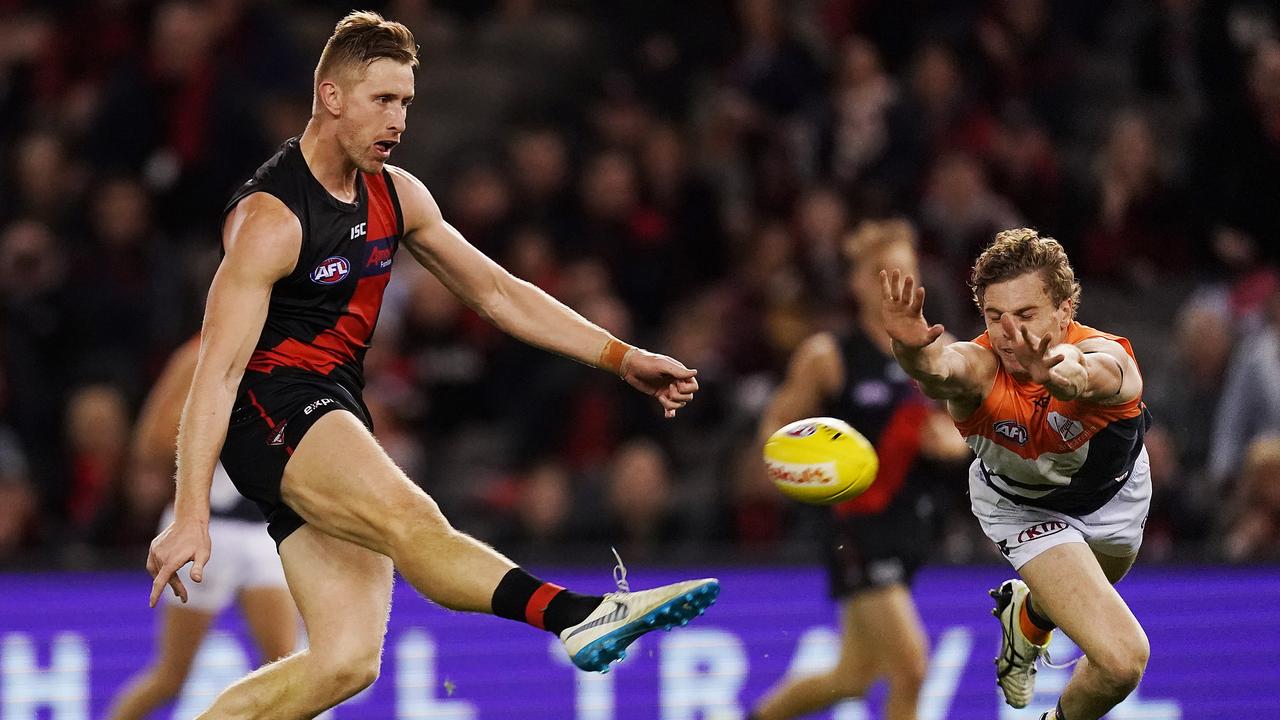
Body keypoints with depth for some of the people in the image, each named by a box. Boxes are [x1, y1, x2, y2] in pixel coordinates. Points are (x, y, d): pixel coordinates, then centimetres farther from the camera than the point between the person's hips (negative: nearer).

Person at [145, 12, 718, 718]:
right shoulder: (270, 219, -14)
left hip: (335, 410, 9)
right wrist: (189, 515, -26)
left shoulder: (395, 195, 11)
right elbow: (217, 369, -19)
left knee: (347, 660, -4)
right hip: (270, 403, -9)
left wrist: (621, 358, 9)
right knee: (413, 522, -34)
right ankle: (576, 615, -58)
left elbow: (497, 292, 18)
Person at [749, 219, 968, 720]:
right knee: (910, 666, -17)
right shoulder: (827, 356, -7)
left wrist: (951, 440, -8)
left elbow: (962, 434, 15)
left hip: (912, 524, 6)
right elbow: (775, 428, -1)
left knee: (853, 679, 15)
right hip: (859, 528, -6)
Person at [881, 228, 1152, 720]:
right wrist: (915, 351, -86)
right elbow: (942, 370, -62)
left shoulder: (1105, 354, -39)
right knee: (1122, 659, -19)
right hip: (1024, 508, -2)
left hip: (1116, 490, 2)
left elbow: (1091, 379, -65)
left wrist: (1064, 374, -89)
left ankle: (1027, 614, 67)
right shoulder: (979, 367, -37)